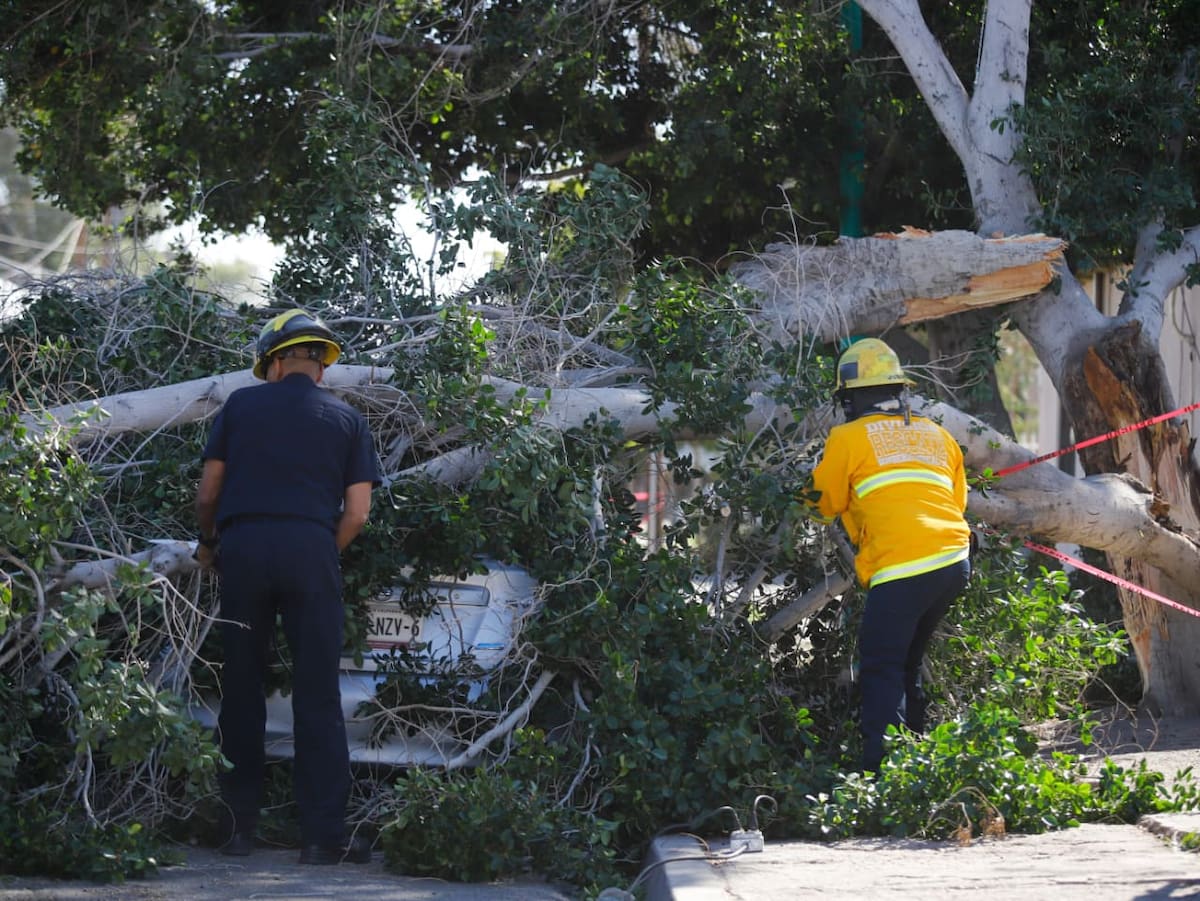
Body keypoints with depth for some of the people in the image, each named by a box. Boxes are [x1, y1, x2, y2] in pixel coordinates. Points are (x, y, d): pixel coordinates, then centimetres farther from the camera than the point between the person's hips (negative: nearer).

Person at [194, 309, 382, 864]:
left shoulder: (241, 405, 12)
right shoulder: (346, 420, 13)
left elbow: (208, 490, 11)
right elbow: (357, 511, 5)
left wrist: (207, 543, 27)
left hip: (243, 544, 1)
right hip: (311, 548, 0)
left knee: (241, 688, 9)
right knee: (317, 694, 0)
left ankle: (239, 828, 10)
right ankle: (322, 835, -4)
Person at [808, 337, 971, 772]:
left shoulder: (848, 438, 4)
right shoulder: (937, 435, 21)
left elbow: (824, 503, 15)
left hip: (902, 569, -6)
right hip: (954, 561, 6)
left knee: (881, 670, -5)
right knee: (907, 662, 19)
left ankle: (883, 766, -17)